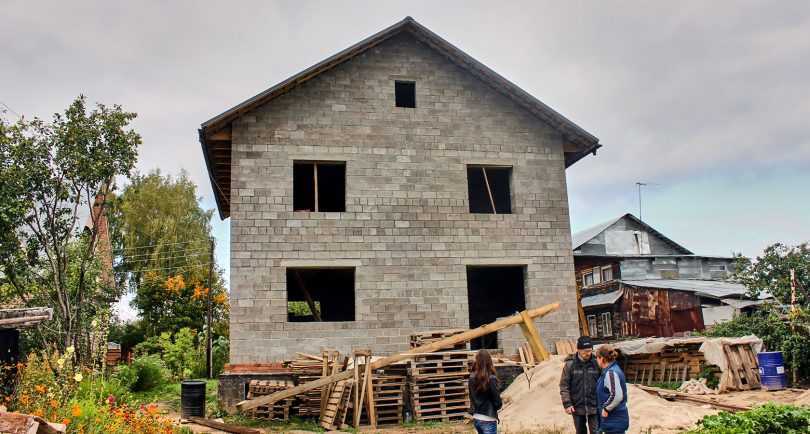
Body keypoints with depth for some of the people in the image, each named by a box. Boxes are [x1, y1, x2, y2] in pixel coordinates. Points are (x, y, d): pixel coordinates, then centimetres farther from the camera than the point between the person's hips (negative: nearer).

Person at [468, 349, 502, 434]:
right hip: (488, 420, -6)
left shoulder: (472, 378, -1)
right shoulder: (491, 379, -18)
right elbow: (498, 403, -12)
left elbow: (472, 397, 8)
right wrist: (499, 404, 7)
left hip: (476, 419, 6)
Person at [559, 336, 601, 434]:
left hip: (594, 406, 0)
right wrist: (567, 404, -11)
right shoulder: (570, 364, -7)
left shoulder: (596, 363, -4)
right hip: (577, 407, 0)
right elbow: (564, 385, -5)